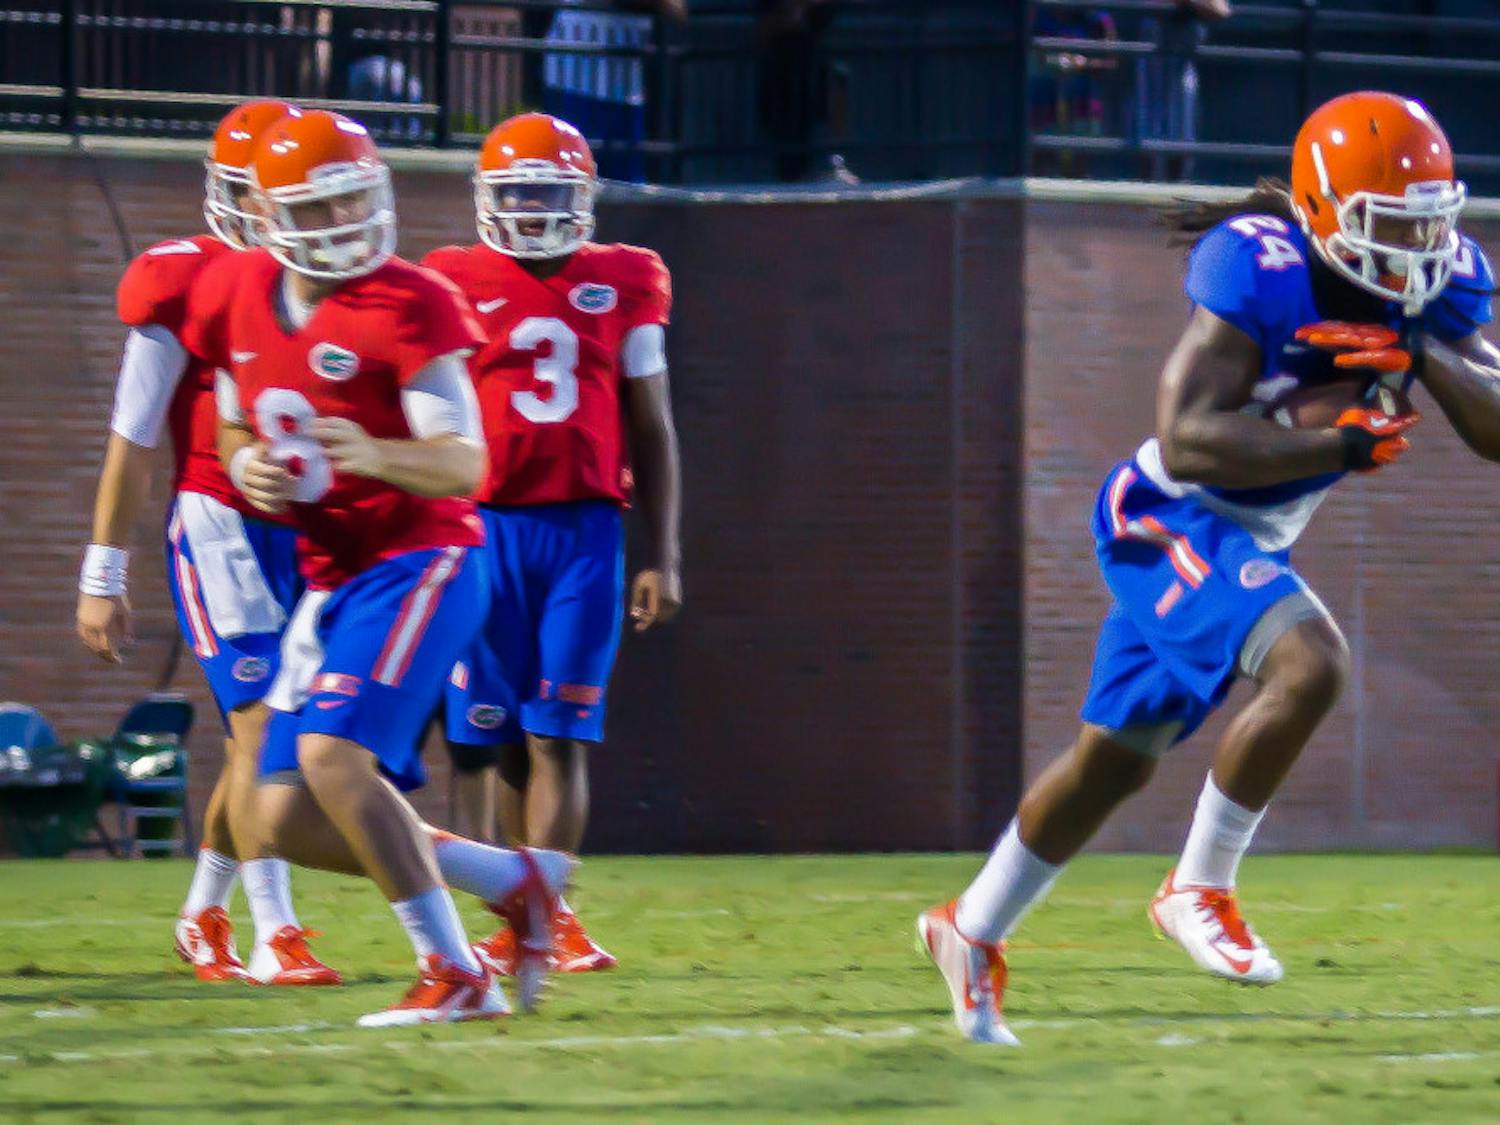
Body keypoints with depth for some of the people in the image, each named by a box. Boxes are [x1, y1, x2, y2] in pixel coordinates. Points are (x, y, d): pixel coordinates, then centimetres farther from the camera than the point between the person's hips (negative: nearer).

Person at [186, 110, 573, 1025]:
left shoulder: (409, 309, -15)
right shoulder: (238, 301, 5)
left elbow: (464, 466, -19)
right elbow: (236, 429, 20)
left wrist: (375, 455, -39)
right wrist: (247, 468, -4)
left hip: (418, 563, -8)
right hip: (332, 580, 8)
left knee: (333, 754, -25)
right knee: (292, 819, 1)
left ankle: (456, 977, -17)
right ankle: (517, 882, 16)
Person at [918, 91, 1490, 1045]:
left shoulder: (1443, 281, -5)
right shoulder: (1262, 273, -26)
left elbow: (1496, 431, -7)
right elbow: (1187, 442, -31)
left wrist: (1428, 357, -23)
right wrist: (1341, 444, -34)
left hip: (1253, 540, 8)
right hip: (1169, 522, -8)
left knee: (1114, 762, 18)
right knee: (1311, 665, -29)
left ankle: (973, 930, 35)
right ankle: (1200, 889, -12)